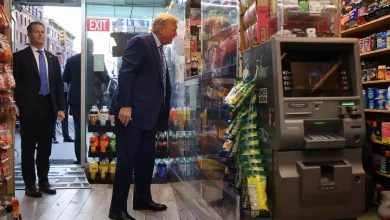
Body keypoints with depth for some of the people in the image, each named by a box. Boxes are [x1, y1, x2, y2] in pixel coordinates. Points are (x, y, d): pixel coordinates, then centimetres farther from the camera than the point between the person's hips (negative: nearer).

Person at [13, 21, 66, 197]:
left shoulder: (53, 58, 13)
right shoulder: (20, 57, -1)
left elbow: (59, 84, 10)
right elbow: (16, 84, -5)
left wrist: (60, 107, 2)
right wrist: (19, 107, -12)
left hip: (49, 107, 4)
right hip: (29, 108, -4)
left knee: (45, 147, 11)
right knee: (28, 148, 5)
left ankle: (43, 181, 21)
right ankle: (30, 184, 15)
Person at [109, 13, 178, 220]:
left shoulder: (159, 50, 18)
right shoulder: (140, 42, -8)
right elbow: (125, 73, -16)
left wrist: (163, 113, 16)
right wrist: (124, 105, -23)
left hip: (148, 113, 9)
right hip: (131, 112, -9)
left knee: (147, 159, 14)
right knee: (127, 159, -5)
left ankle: (142, 199, 29)